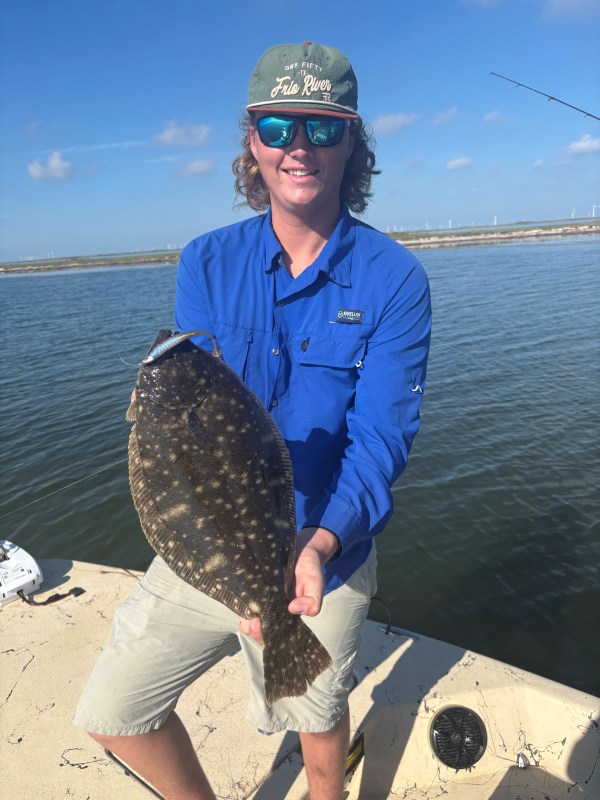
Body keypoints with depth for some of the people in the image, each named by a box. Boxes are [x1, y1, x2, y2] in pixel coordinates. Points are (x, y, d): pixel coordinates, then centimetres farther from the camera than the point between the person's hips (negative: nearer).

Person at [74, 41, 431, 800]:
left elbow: (381, 438, -17)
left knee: (316, 715, 21)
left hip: (326, 553, -2)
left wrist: (319, 544, -34)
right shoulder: (205, 263, -6)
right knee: (109, 711, 8)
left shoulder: (394, 279, -13)